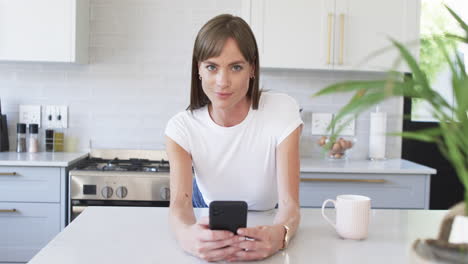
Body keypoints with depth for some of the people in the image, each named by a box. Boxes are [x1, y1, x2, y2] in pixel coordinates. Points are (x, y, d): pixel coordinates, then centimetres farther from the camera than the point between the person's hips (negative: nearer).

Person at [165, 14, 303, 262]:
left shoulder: (282, 111, -19)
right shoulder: (181, 127, -17)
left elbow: (289, 202, -24)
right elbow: (179, 202, -29)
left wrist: (279, 234, -47)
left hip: (264, 229, 0)